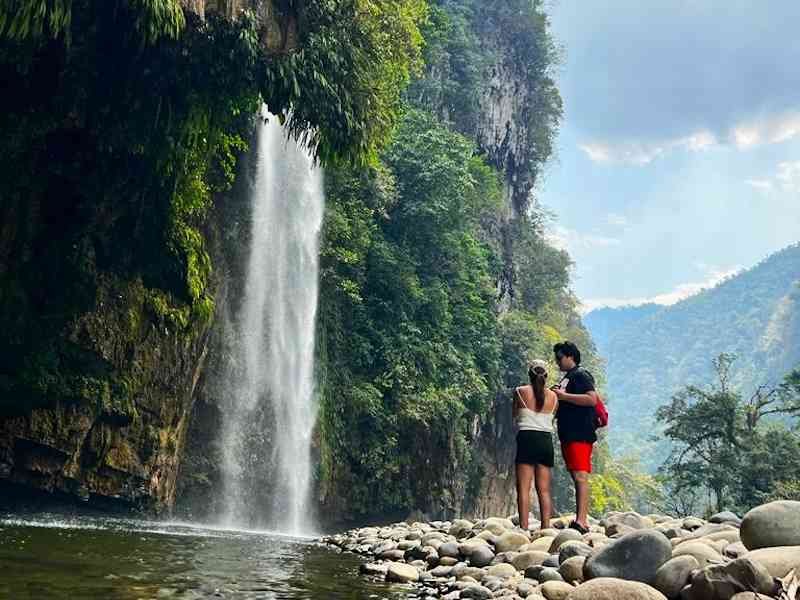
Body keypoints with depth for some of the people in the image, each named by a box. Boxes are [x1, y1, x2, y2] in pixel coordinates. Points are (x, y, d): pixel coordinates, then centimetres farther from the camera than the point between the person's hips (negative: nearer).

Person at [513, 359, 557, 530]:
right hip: (546, 440, 3)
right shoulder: (553, 396, 7)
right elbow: (552, 417, 16)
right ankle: (546, 527, 4)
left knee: (523, 488, -5)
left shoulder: (520, 391, 0)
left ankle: (524, 528, -11)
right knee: (544, 490, 7)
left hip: (527, 438, -3)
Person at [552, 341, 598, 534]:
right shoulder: (567, 378, 23)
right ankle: (583, 521, 12)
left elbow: (592, 399, -20)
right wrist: (556, 398, 14)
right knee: (577, 478, 9)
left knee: (580, 476, -16)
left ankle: (580, 521, -22)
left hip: (580, 434, -10)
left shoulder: (580, 375, -5)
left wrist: (563, 396, -17)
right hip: (568, 434, 10)